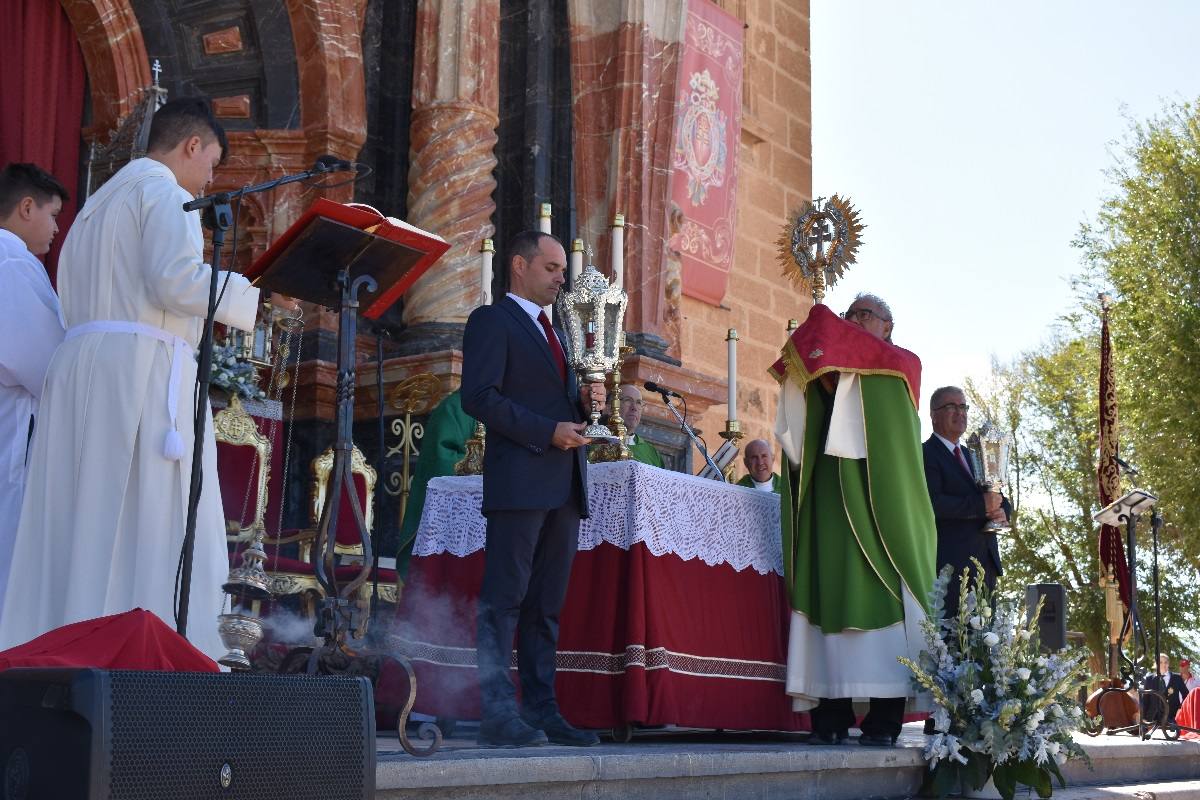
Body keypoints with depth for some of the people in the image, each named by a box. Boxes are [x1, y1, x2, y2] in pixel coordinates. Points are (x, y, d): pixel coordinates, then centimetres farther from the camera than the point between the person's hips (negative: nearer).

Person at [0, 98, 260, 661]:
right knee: (152, 529, -12)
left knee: (80, 528, 5)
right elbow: (176, 278, -15)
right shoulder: (164, 190, 0)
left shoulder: (97, 203, 28)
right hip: (142, 365, -9)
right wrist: (255, 294, -3)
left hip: (78, 366, 9)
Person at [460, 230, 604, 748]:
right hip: (519, 481, -8)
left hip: (563, 486, 8)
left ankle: (541, 711, 10)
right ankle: (498, 715, -5)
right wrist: (549, 431, -16)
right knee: (504, 599, -7)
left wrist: (586, 401, 6)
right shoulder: (491, 320, 0)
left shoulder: (551, 332, 26)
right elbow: (480, 397, -12)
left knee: (547, 604, 7)